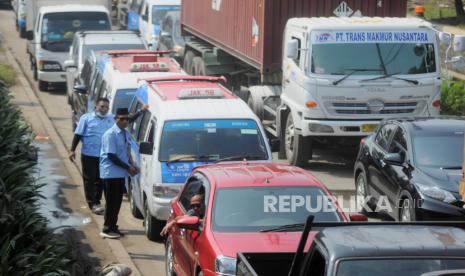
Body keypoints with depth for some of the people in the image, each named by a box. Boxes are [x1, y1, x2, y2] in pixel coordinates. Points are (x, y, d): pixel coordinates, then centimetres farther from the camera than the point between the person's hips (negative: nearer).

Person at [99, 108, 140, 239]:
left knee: (117, 201, 11)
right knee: (111, 201, -4)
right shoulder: (110, 134, -16)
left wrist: (132, 166, 2)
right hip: (110, 173, -8)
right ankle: (107, 229, 3)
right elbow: (111, 156, -19)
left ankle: (113, 227, 20)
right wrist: (128, 167, -17)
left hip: (121, 173, 8)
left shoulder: (126, 134, 9)